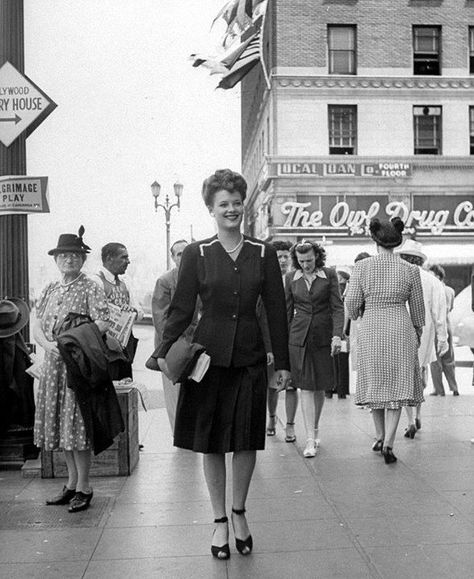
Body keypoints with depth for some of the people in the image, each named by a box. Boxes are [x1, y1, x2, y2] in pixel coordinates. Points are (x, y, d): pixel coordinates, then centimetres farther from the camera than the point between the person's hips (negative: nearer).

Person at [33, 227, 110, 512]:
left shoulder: (91, 288, -4)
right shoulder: (50, 290, 14)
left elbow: (102, 324, -15)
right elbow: (38, 327, 11)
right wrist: (49, 345, -9)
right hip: (54, 363, 6)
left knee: (76, 423, -5)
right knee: (60, 423, 10)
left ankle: (84, 486, 7)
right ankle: (72, 482, 23)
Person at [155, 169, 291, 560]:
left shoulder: (263, 254, 2)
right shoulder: (197, 254, -1)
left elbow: (276, 311, 4)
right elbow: (181, 308, -1)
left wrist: (283, 362, 2)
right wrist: (165, 351, -12)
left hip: (250, 359, 1)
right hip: (209, 355, -1)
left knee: (247, 440, 10)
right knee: (211, 442, 7)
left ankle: (239, 512, 31)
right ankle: (219, 520, 24)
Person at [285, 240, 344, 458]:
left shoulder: (329, 275, -1)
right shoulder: (291, 278, 4)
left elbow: (337, 307, -3)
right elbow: (287, 310, 9)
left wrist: (337, 335, -14)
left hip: (323, 336, 0)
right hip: (299, 336, 0)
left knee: (320, 386, 9)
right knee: (305, 387, -5)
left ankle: (315, 428, 32)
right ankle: (311, 440, -4)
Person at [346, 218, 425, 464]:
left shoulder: (361, 267, -5)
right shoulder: (410, 270, -2)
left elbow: (351, 301, -4)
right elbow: (417, 306, 6)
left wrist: (356, 315, 18)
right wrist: (418, 332, 21)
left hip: (370, 329, 1)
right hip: (401, 327, 0)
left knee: (375, 383, 15)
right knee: (397, 385, 5)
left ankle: (380, 437, 26)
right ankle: (388, 443, -5)